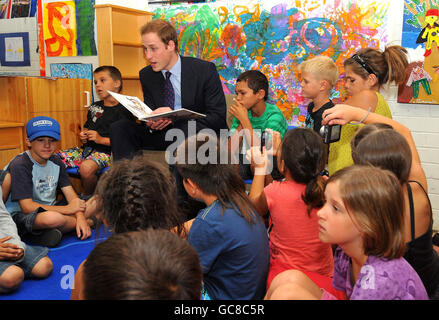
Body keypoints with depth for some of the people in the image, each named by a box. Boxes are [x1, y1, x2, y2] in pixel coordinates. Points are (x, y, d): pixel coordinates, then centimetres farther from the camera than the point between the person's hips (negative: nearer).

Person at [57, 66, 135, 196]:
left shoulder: (123, 111, -5)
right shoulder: (94, 107, 18)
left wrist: (102, 139, -17)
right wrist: (83, 134, 8)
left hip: (106, 152, -7)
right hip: (87, 148, 7)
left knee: (86, 168, -37)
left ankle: (88, 198, -8)